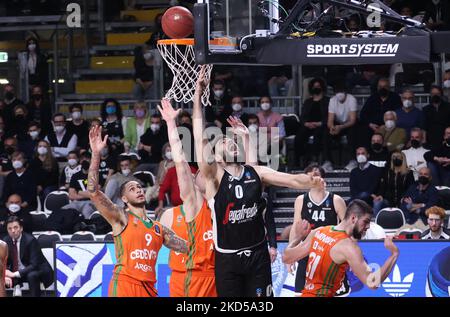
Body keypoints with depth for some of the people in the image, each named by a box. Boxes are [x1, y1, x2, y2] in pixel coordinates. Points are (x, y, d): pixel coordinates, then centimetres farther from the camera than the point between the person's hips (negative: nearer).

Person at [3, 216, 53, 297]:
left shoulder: (30, 240, -21)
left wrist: (16, 274, -34)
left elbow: (34, 265, -26)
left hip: (37, 270, -6)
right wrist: (6, 274, -23)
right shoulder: (6, 241, -3)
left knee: (32, 275, -38)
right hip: (15, 273, 6)